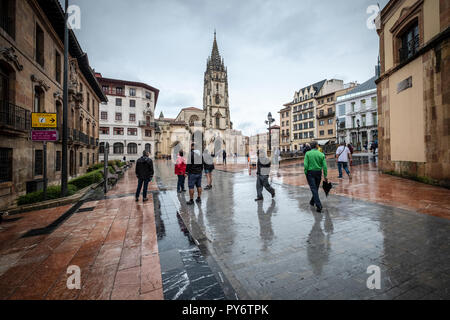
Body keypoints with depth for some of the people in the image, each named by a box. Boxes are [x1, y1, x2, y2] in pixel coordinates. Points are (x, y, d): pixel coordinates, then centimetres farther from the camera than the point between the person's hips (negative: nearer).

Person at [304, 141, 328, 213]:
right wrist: (325, 176, 3)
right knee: (316, 188, 18)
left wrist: (306, 173, -3)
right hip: (318, 172, 3)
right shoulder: (321, 154, -1)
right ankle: (312, 201, 35)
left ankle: (319, 206, -9)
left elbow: (305, 165, -13)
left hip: (310, 172, -3)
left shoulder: (308, 153, -6)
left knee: (313, 189, -3)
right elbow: (324, 166, -3)